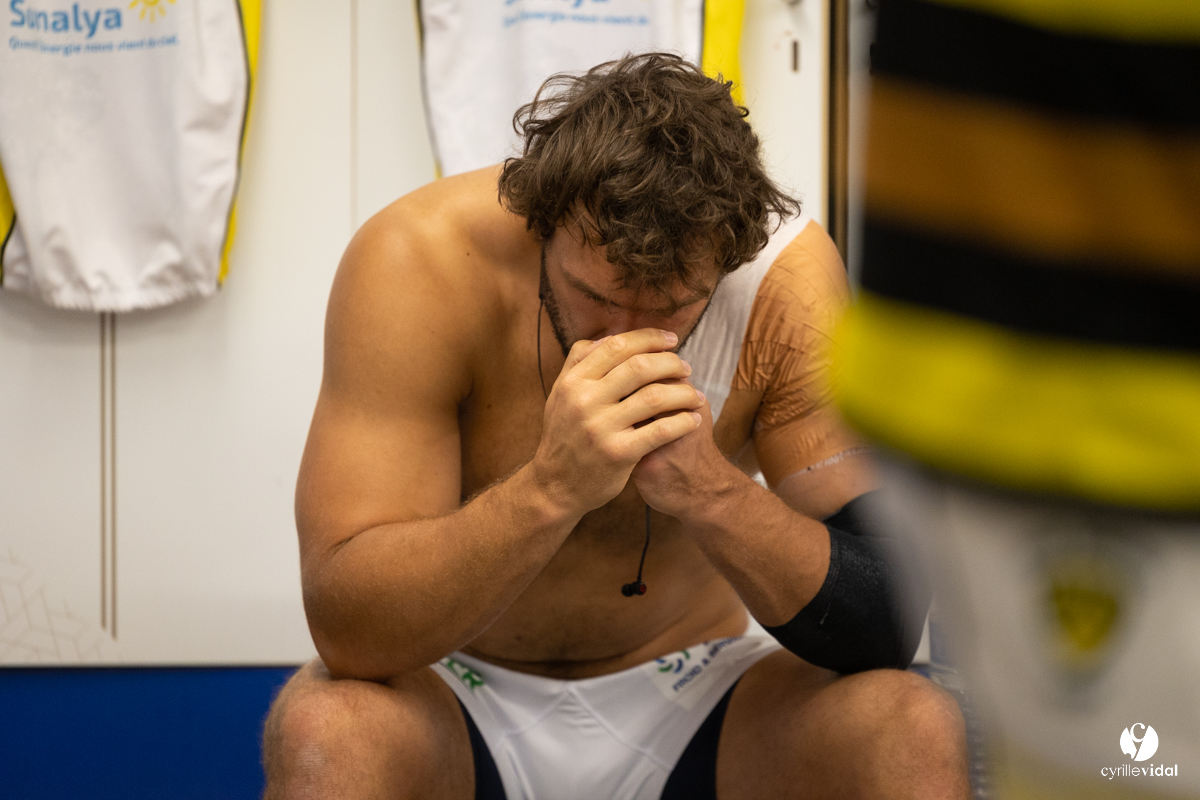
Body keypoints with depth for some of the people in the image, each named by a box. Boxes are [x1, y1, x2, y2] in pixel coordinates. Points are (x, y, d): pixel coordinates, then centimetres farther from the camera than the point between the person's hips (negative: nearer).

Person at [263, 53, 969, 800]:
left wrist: (714, 492, -35)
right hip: (456, 700, -1)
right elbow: (347, 630, -26)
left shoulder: (787, 277, -17)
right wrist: (551, 488, -41)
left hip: (693, 694, 2)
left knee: (918, 729, -24)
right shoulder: (415, 261, -21)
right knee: (321, 732, -33)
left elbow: (887, 621, -18)